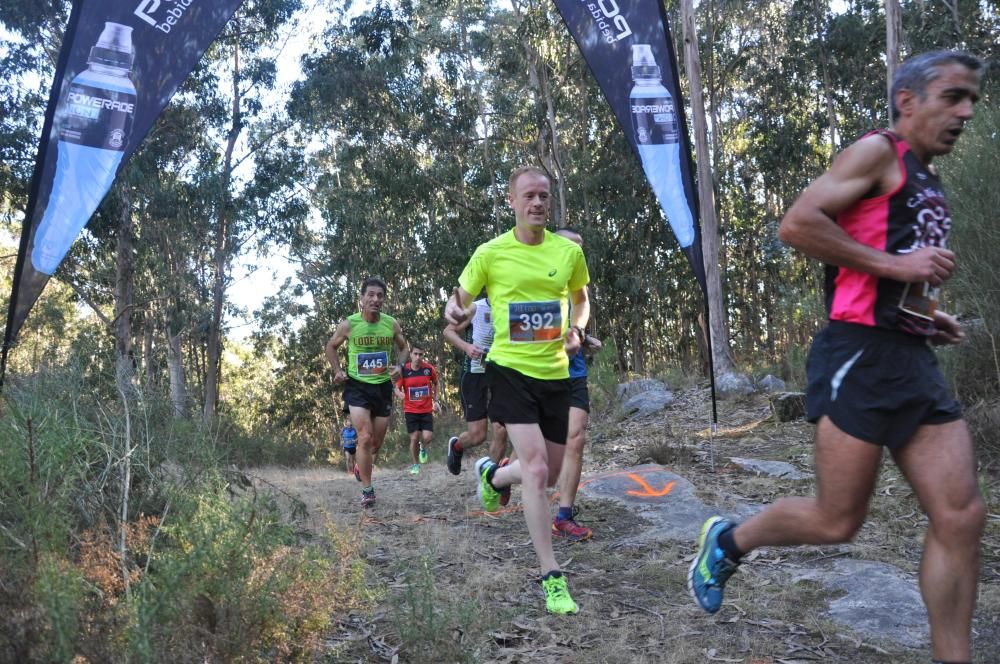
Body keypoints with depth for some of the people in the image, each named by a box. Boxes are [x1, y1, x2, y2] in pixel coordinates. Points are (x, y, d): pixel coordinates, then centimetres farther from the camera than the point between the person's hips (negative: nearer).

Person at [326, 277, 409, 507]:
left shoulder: (392, 324, -4)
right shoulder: (348, 324, -9)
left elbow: (403, 347, 13)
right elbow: (331, 346, 8)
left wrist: (399, 365, -6)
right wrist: (337, 371, -4)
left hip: (383, 387, 3)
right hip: (357, 386, -3)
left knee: (377, 441, 13)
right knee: (365, 437, -16)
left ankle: (364, 467, 45)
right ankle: (367, 490, -8)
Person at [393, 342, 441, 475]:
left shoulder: (429, 368, -6)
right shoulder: (403, 370, -9)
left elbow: (436, 383, 12)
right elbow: (397, 388, -3)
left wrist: (436, 400, 6)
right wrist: (400, 394, -26)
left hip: (427, 410, 1)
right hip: (410, 410, 0)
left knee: (427, 437, -10)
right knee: (414, 438, -2)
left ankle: (423, 449, 27)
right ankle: (415, 465, 19)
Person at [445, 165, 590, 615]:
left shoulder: (569, 251, 2)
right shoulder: (490, 253, -5)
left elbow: (580, 299, 19)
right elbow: (460, 296, 5)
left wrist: (576, 328, -2)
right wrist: (454, 310, -19)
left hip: (555, 373, 4)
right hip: (510, 370, -4)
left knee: (548, 475, 12)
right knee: (536, 468, -16)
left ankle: (492, 475, 45)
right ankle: (551, 577, -6)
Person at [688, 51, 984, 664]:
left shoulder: (928, 186, 23)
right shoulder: (878, 152, -3)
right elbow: (797, 224, -17)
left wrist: (928, 316, 14)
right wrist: (894, 263, -16)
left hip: (916, 361, 9)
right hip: (861, 356, -9)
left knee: (962, 516, 0)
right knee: (837, 522, -3)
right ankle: (727, 541, 22)